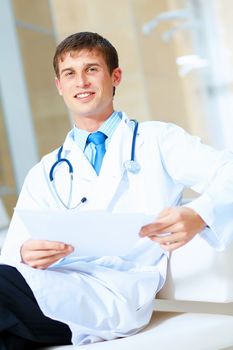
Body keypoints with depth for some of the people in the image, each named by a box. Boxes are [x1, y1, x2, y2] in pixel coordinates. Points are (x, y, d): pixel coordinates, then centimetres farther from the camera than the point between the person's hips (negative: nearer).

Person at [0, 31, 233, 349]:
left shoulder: (157, 141, 17)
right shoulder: (45, 174, 27)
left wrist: (198, 216, -19)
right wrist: (26, 255, -10)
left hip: (119, 291, -3)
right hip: (52, 284, 4)